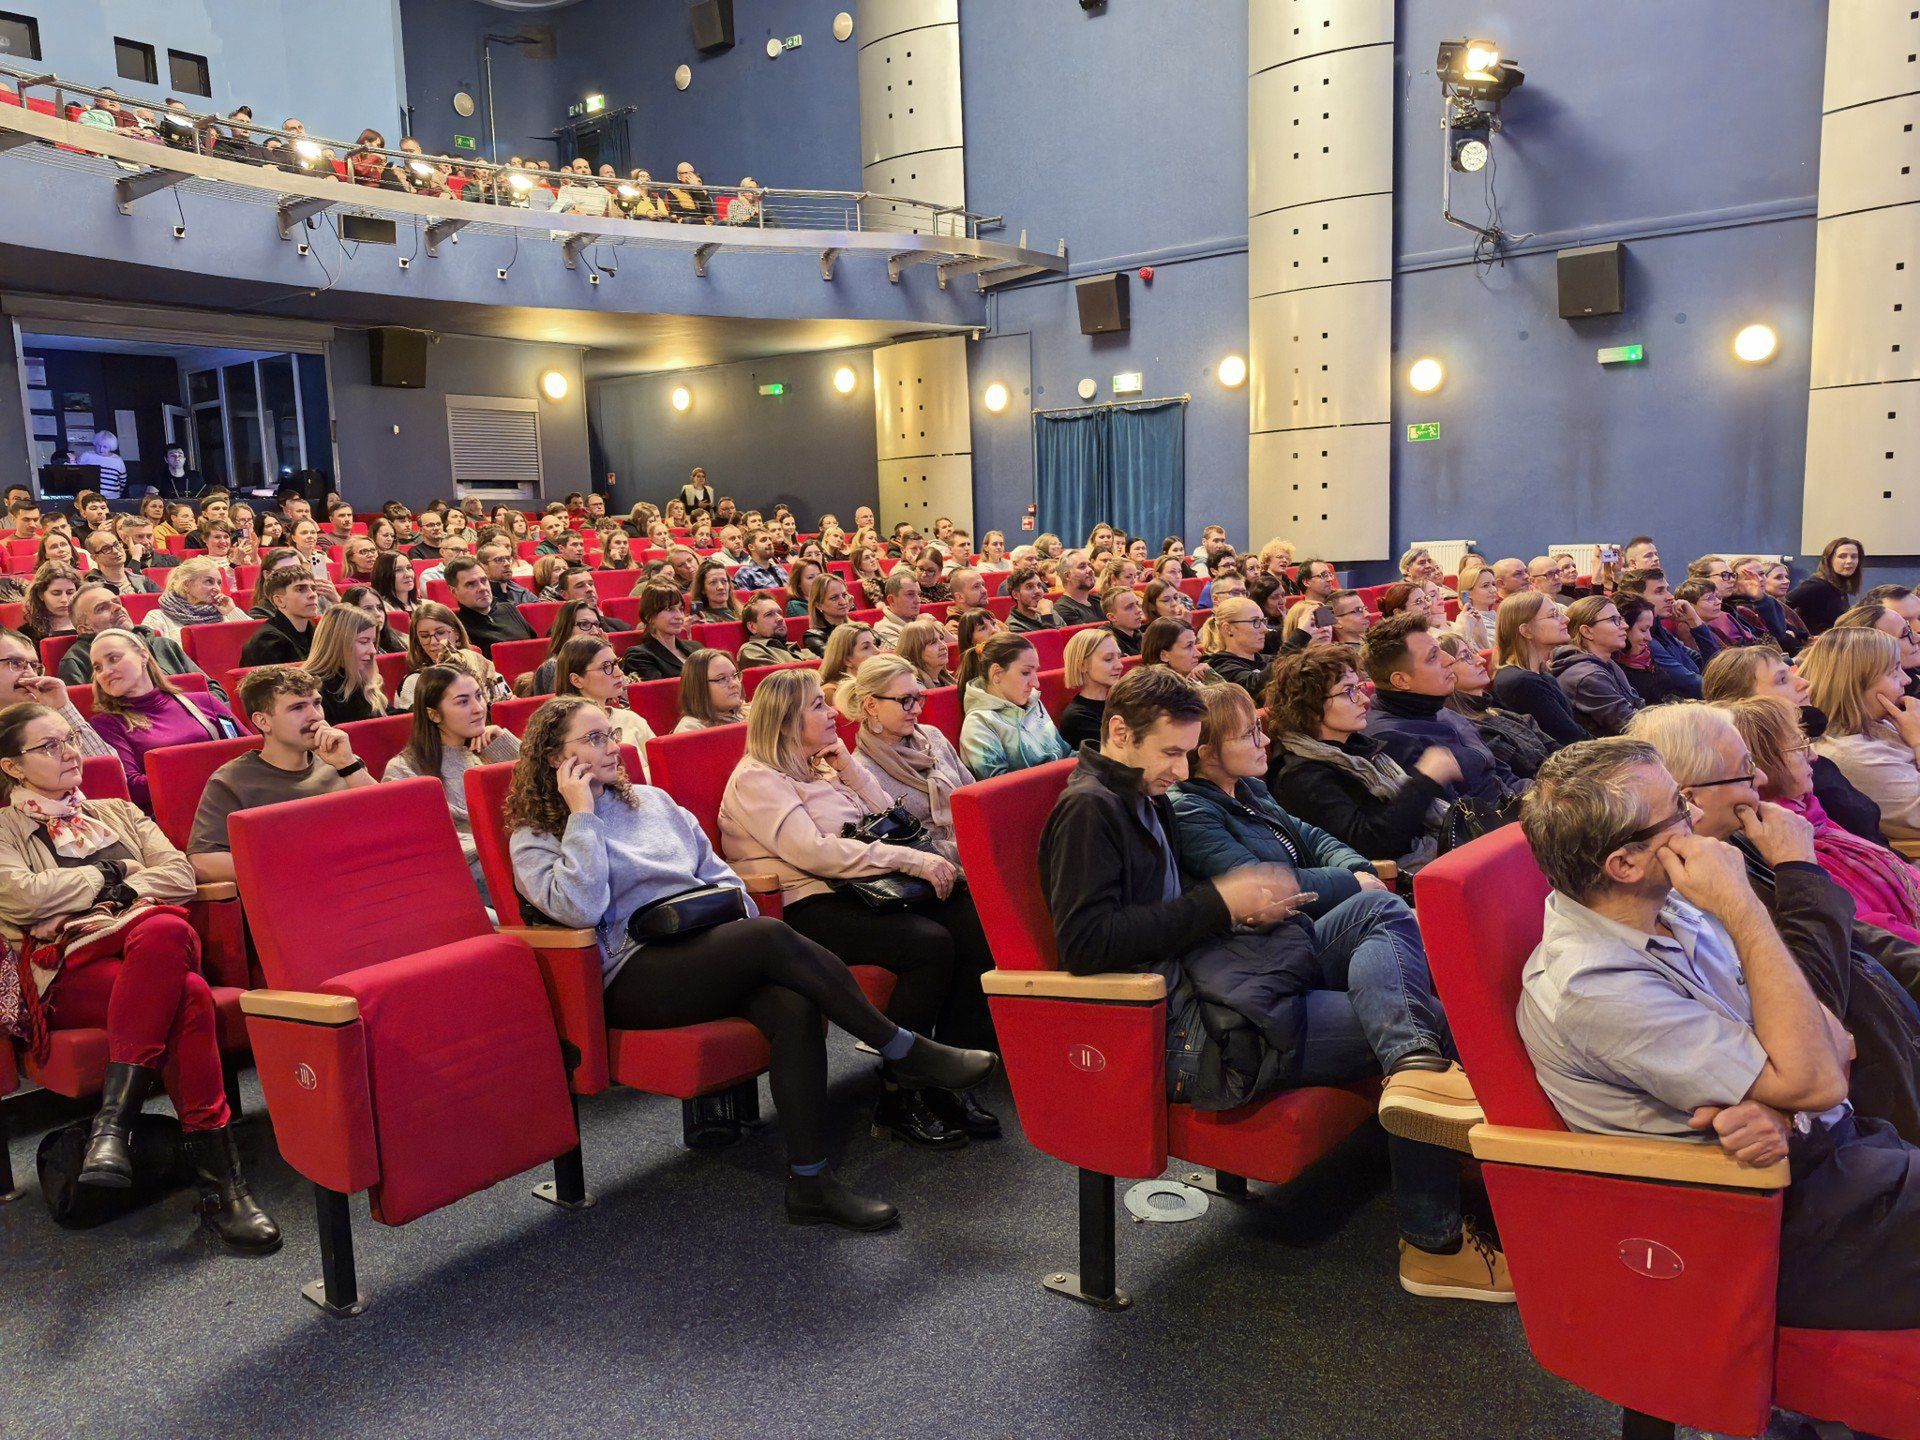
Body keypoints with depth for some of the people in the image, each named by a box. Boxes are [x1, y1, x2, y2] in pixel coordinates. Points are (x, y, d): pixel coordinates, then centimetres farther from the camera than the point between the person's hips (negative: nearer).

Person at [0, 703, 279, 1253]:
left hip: (158, 945, 3)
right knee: (187, 997, -37)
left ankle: (113, 1120, -37)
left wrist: (120, 898, -3)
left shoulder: (117, 812, 29)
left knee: (165, 931, -39)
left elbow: (181, 876, 14)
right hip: (69, 970, -3)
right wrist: (116, 873, 5)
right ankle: (217, 1181, -39)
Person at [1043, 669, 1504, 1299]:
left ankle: (1416, 1063, -32)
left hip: (1206, 977, 10)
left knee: (1381, 910, -4)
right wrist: (1221, 902, -18)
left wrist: (1247, 903, 3)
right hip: (1187, 1032, -10)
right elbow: (1085, 940, -23)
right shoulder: (1088, 808, -10)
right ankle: (1435, 1245, -6)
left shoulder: (1146, 798, 23)